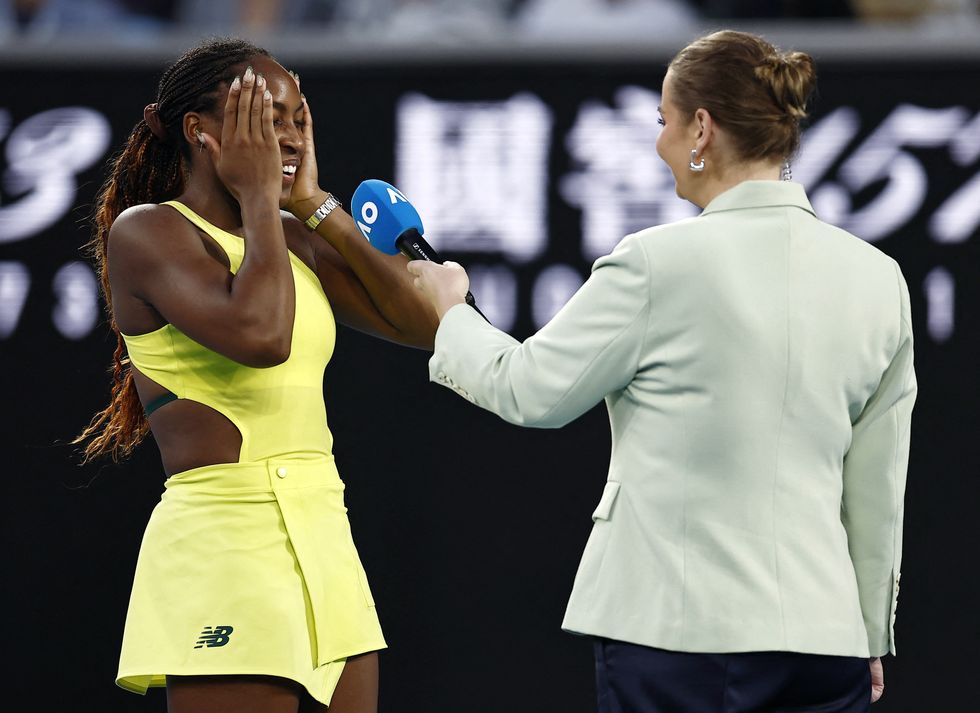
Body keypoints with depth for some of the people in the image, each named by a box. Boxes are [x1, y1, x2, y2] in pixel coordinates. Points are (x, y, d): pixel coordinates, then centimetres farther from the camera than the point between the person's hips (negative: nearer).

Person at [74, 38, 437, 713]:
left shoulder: (293, 238, 16)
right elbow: (259, 336, -22)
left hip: (323, 544, 7)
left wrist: (315, 204, 6)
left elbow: (424, 322, 8)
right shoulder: (146, 230, -6)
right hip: (226, 546, -7)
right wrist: (259, 197, -8)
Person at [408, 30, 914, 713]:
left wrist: (451, 310, 22)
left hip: (676, 632, -4)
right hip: (823, 634, 4)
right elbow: (876, 492, 11)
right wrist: (870, 638, 21)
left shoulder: (660, 262, -10)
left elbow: (530, 389, 2)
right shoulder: (877, 277, 4)